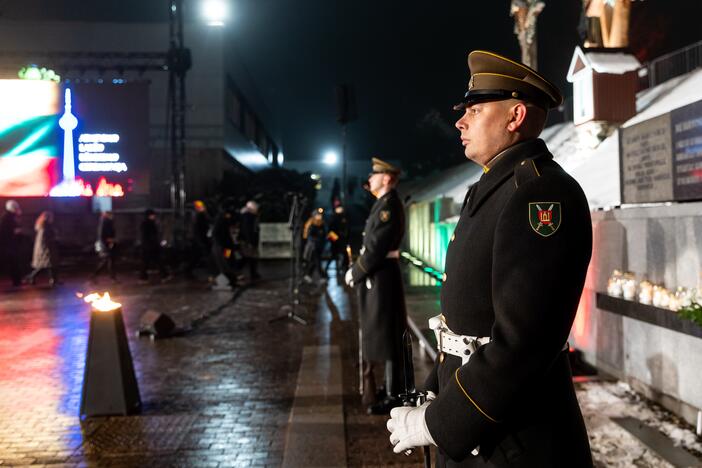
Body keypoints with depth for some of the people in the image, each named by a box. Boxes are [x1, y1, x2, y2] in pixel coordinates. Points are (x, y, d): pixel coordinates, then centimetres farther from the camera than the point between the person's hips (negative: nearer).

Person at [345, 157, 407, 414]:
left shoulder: (389, 205, -17)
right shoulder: (383, 203, 15)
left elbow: (376, 249, -21)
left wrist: (355, 273, -12)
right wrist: (357, 268, 6)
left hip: (381, 277, -10)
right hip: (376, 276, 10)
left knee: (386, 337, -2)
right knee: (379, 334, 17)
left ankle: (394, 396, 7)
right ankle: (392, 388, 29)